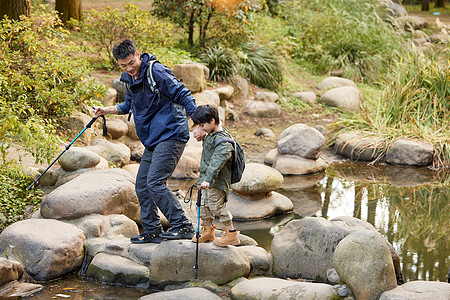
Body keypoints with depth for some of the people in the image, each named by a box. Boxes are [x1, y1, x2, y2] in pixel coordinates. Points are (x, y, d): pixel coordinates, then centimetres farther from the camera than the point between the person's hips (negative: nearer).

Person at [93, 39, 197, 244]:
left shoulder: (156, 72, -15)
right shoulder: (129, 78, 12)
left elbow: (183, 95, -15)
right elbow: (130, 105, 30)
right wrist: (106, 110, 19)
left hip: (170, 135, -9)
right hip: (153, 140, 9)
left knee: (155, 183, -18)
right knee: (142, 185, 9)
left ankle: (183, 226, -13)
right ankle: (152, 231, 19)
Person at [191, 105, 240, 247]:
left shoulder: (223, 139, -22)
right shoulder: (211, 135, 8)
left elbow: (217, 162, -32)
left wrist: (208, 180, -38)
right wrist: (201, 136, 14)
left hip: (218, 180, -10)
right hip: (207, 177, 10)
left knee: (216, 205, -7)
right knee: (204, 204, 15)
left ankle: (231, 234, 2)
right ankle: (208, 230, 31)